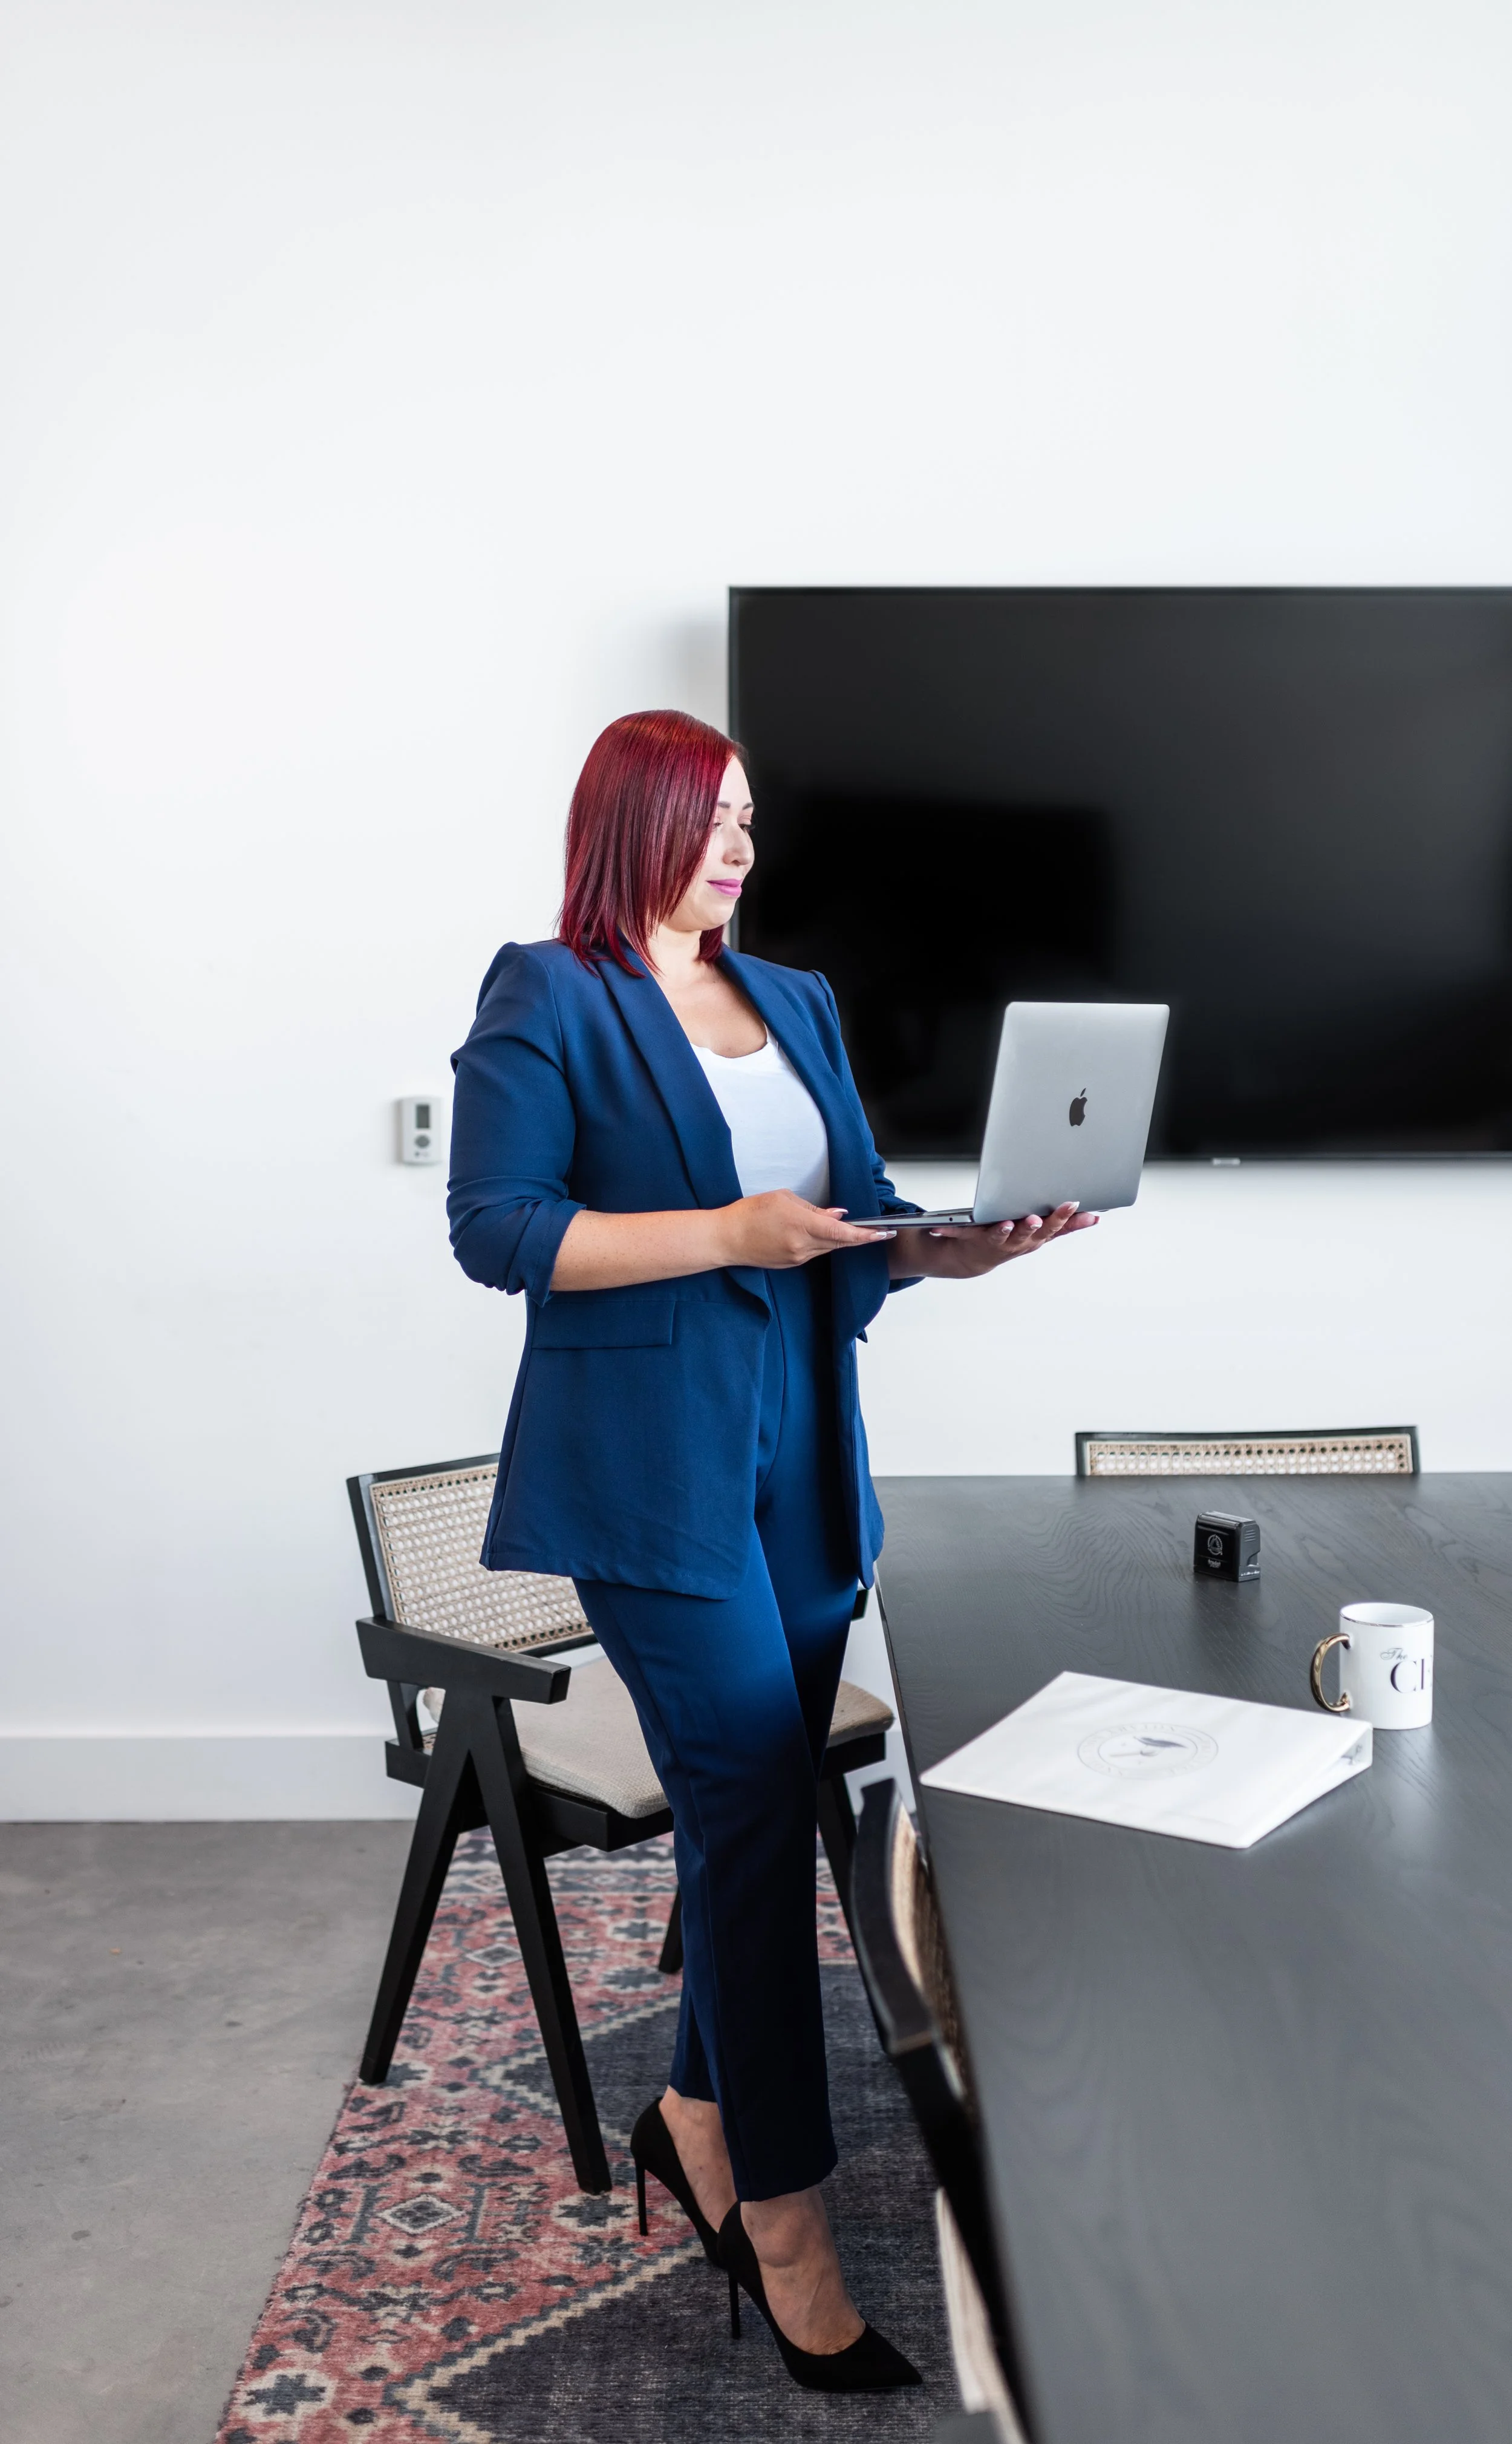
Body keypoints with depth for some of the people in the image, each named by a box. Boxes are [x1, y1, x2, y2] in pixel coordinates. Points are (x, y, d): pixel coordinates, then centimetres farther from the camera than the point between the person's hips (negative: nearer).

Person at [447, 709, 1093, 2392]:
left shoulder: (795, 1004, 16)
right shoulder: (545, 1000, -4)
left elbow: (861, 1223, 17)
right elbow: (495, 1229, -11)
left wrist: (978, 1244, -3)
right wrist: (725, 1233, -17)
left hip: (801, 1458, 7)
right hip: (648, 1470, -6)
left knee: (761, 1800, 11)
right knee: (753, 1809, -7)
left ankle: (696, 2113, 32)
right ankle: (787, 2222, 6)